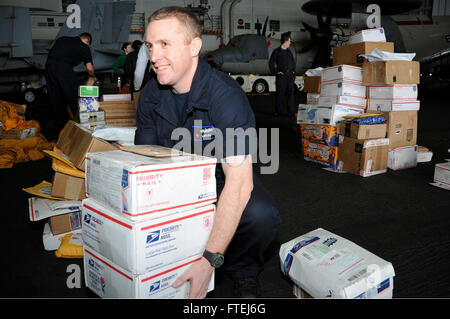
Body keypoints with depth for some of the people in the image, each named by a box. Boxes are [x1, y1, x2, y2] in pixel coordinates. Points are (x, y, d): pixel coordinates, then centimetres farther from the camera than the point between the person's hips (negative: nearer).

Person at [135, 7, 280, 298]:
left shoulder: (225, 95, -27)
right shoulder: (151, 94, -7)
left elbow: (239, 182, -33)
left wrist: (210, 260, -38)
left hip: (223, 180, -4)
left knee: (261, 215, -34)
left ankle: (243, 272, 1)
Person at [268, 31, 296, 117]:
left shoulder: (289, 52, 15)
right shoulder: (277, 51, -2)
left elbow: (293, 62, 25)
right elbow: (271, 63, -1)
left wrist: (293, 71, 13)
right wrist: (276, 72, -7)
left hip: (290, 75, 5)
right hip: (281, 75, -5)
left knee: (290, 93, 1)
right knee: (280, 93, -2)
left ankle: (291, 111, 5)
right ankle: (279, 111, 6)